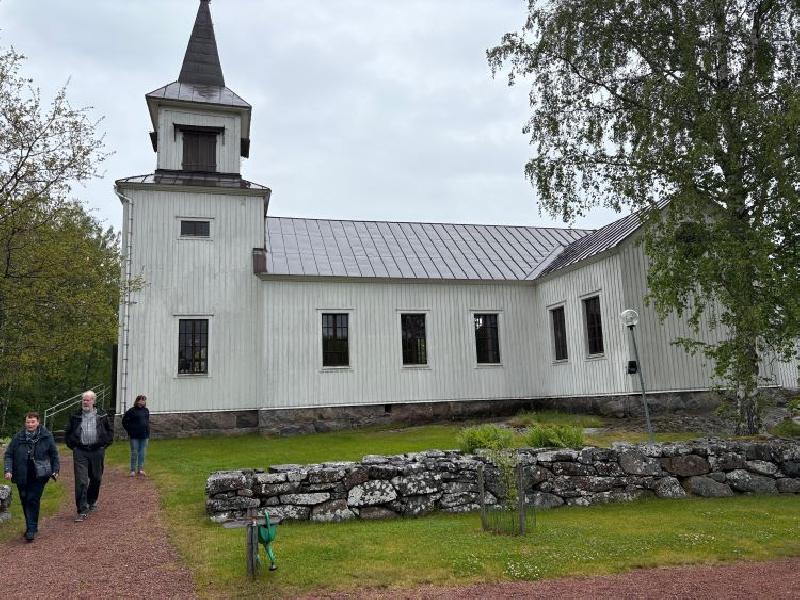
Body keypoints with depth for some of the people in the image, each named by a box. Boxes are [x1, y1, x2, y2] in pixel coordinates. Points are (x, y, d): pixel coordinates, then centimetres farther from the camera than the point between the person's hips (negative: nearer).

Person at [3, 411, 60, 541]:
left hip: (38, 476, -3)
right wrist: (8, 470, -9)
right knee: (25, 501, 10)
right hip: (22, 476, 3)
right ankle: (32, 527, 26)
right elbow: (8, 455, 4)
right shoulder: (18, 437, 0)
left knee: (33, 500, -9)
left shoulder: (46, 436, -2)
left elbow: (54, 454, 6)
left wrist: (55, 470, 3)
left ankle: (31, 529, -3)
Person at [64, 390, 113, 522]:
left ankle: (92, 501, 37)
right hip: (80, 452, -1)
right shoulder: (76, 416, 5)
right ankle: (82, 511, -5)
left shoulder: (102, 415, 4)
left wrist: (105, 444, 3)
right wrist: (73, 446, 5)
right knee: (81, 481, -7)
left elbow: (110, 431, 12)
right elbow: (68, 433, 16)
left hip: (97, 451, 1)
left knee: (96, 478, 13)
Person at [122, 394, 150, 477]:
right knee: (134, 453, 3)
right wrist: (129, 431, -4)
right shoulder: (132, 411, -8)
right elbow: (124, 421, -2)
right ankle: (133, 470, 13)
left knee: (142, 453, 9)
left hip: (144, 436, 4)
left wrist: (148, 432, 12)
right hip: (135, 436, -4)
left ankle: (140, 469, 20)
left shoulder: (146, 410, 7)